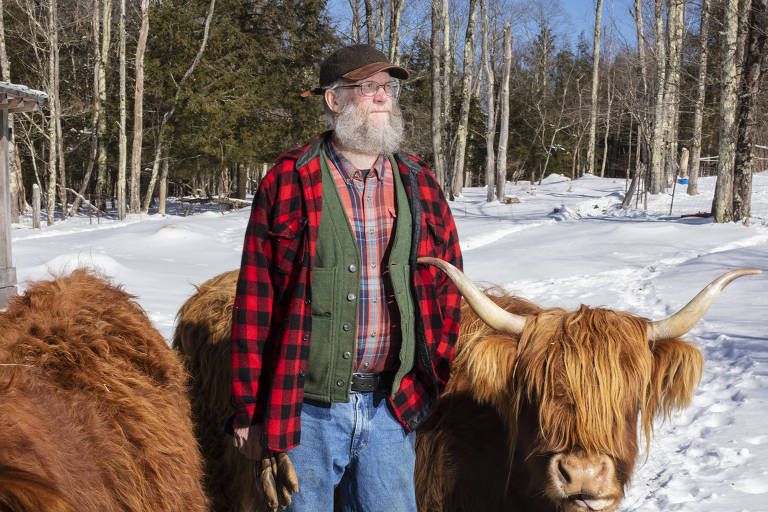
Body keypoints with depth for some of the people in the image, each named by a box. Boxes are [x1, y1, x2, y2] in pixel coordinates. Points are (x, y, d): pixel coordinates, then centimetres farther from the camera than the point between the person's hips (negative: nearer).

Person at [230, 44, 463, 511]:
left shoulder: (419, 186, 7)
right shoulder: (289, 182, -3)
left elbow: (448, 286, 11)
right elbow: (254, 300, -3)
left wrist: (433, 376, 6)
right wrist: (248, 411, -3)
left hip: (392, 407, 3)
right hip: (305, 409, -2)